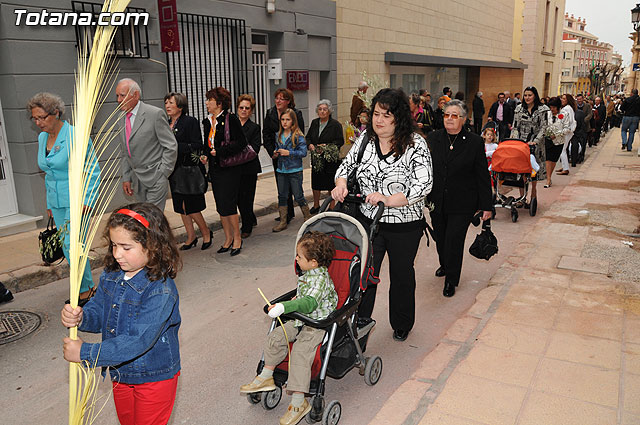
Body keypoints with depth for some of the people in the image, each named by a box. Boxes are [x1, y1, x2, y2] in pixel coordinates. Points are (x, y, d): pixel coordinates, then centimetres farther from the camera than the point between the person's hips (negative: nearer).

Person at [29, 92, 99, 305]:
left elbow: (93, 171, -10)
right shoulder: (42, 138, 9)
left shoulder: (75, 135, -13)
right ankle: (86, 286, 21)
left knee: (73, 245, -10)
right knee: (67, 246, 9)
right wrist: (49, 204, 18)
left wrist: (86, 201, -14)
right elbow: (48, 173, 18)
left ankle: (85, 289, 6)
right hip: (57, 202, 7)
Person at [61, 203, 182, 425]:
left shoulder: (160, 291, -31)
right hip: (120, 373, 7)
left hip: (154, 379, -7)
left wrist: (85, 352, -29)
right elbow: (98, 312, 2)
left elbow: (137, 341, -33)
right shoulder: (110, 276, -7)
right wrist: (80, 317, -22)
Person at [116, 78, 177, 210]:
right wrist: (126, 178, 10)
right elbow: (125, 153, 18)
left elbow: (171, 147, -9)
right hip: (137, 180, 7)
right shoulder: (121, 119, 11)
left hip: (155, 179, -7)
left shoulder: (155, 114, -10)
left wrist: (162, 174, -11)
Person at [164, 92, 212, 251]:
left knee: (191, 207, -5)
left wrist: (176, 146, -20)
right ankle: (191, 237, 24)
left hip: (189, 170, -7)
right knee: (181, 207, 11)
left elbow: (197, 146, -15)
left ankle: (206, 232, 17)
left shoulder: (190, 122, -8)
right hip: (174, 171, 7)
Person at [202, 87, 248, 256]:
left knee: (228, 204, -7)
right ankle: (228, 238, 21)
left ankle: (237, 237, 9)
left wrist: (220, 151, -16)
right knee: (220, 206, 9)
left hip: (230, 169, -7)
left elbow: (241, 142, -14)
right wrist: (206, 155, 5)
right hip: (215, 169, 7)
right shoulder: (207, 122, 13)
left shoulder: (231, 119, -9)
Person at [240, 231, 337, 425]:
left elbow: (309, 303, -39)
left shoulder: (320, 279, -24)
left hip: (318, 324, -9)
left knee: (300, 353, -22)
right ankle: (266, 377, 13)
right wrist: (297, 299, 10)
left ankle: (299, 402, -13)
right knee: (275, 337, -2)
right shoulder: (308, 274, 6)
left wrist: (284, 307, -47)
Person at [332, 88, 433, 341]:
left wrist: (388, 199, -32)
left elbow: (424, 184, -22)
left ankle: (402, 326, 40)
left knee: (401, 275, 17)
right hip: (368, 222, 2)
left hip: (405, 227, -2)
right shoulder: (365, 139, 0)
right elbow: (346, 165, 10)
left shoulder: (415, 144, -13)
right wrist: (341, 184, -12)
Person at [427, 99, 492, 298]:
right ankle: (445, 265, 45)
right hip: (437, 201, 3)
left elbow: (483, 176, -2)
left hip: (462, 204, -3)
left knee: (454, 240, -3)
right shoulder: (433, 138, 3)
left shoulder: (475, 142, -4)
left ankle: (451, 280, 17)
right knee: (440, 238, 16)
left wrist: (486, 205, -2)